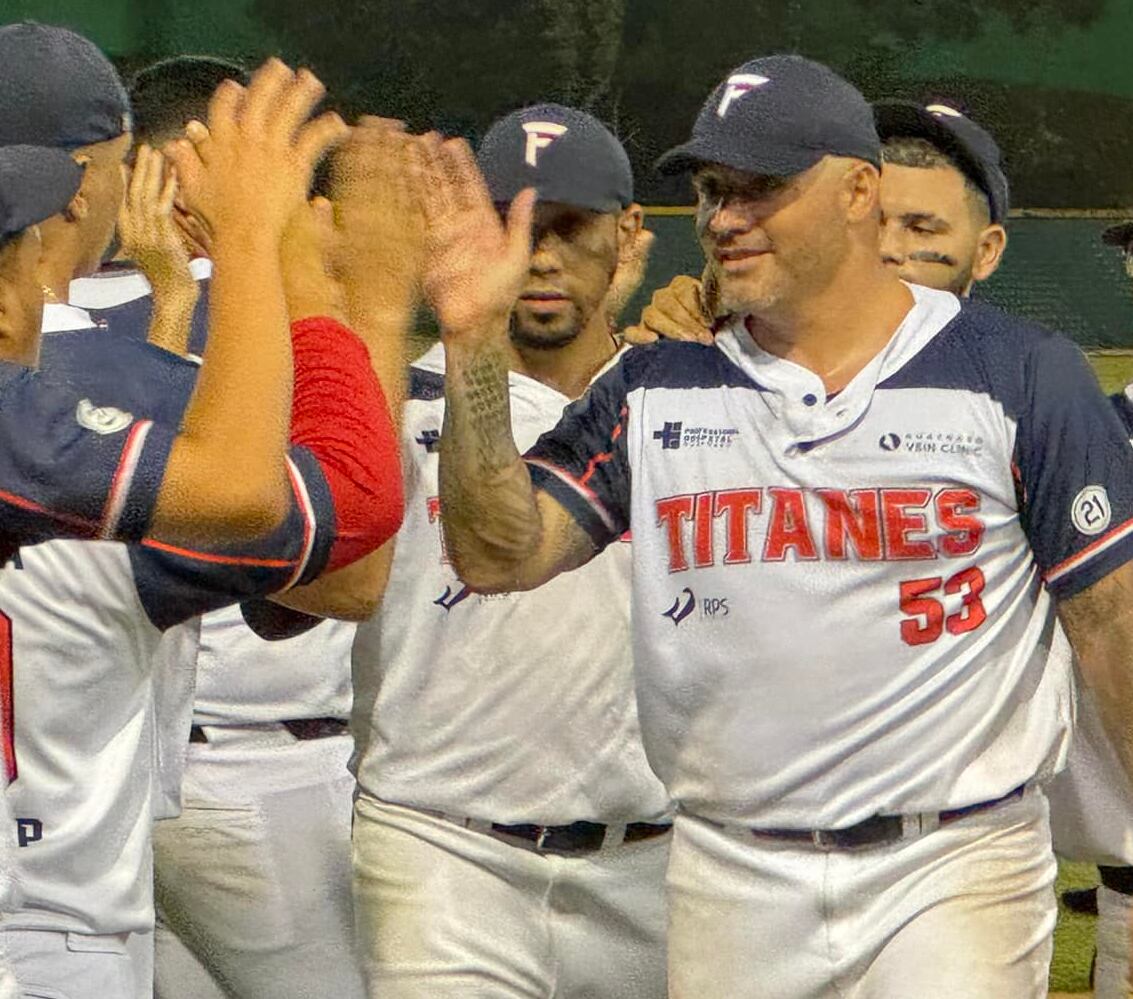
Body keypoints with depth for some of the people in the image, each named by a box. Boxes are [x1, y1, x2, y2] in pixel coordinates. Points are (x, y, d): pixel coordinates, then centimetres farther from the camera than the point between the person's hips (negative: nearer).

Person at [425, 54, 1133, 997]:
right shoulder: (655, 392, 8)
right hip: (729, 875, 3)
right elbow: (498, 555, -2)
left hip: (953, 872, -3)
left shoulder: (1019, 377, -2)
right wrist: (474, 339, -13)